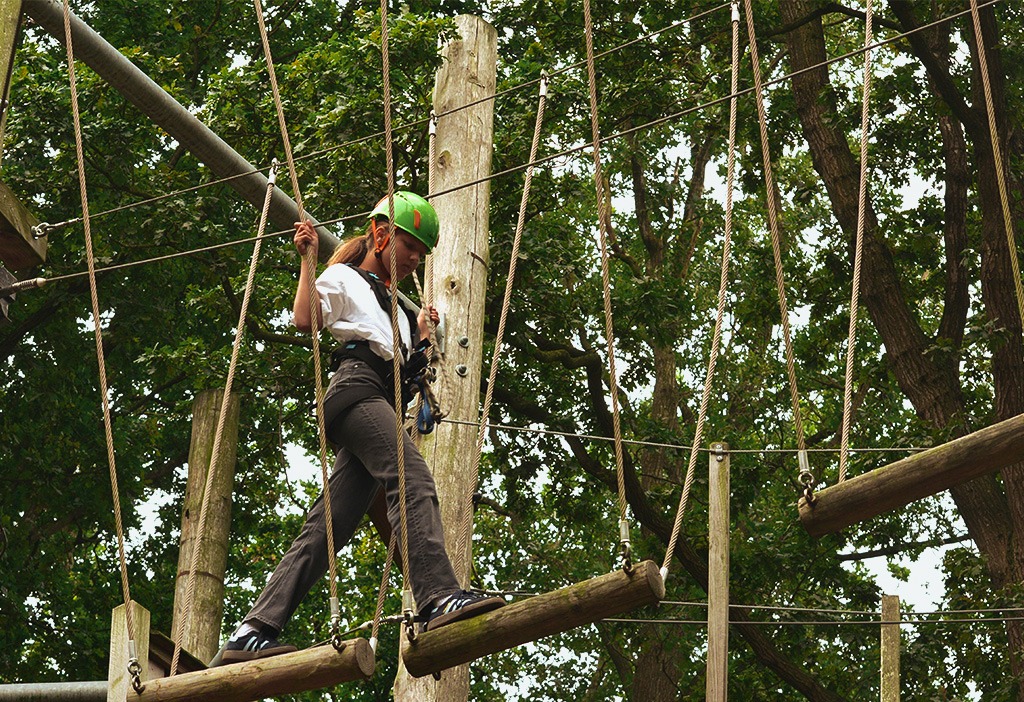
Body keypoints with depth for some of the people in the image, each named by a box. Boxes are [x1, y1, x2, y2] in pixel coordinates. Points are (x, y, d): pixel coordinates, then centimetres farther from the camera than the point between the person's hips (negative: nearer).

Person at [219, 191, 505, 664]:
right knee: (414, 480, -29)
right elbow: (305, 319, -5)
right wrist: (308, 259, -2)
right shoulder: (344, 279, 15)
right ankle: (439, 598, -48)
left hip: (382, 403, 8)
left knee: (325, 529, -4)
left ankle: (252, 634, -10)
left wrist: (422, 332, 31)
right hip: (356, 389, -8)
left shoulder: (394, 304, 38)